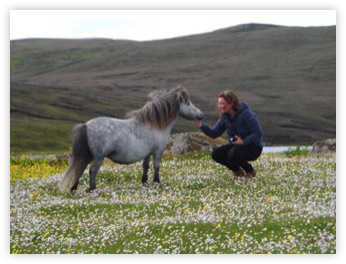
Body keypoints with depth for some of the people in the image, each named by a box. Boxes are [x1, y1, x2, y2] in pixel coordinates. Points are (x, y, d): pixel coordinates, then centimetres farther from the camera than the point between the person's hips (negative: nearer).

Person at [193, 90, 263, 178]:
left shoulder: (246, 114, -21)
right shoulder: (225, 116, 0)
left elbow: (258, 134, -22)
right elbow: (214, 133, -3)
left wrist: (244, 141, -33)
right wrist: (201, 126, -18)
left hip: (253, 147, -7)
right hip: (237, 145, 7)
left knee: (233, 154, -34)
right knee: (216, 154, -12)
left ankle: (250, 171, -5)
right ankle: (238, 171, 9)